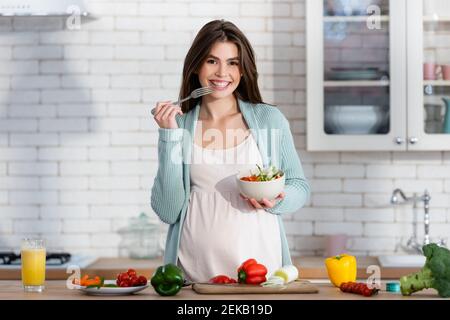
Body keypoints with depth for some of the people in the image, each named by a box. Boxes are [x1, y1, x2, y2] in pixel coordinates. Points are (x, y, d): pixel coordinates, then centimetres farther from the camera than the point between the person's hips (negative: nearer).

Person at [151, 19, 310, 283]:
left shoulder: (269, 119, 3)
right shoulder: (180, 126, 5)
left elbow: (300, 187, 11)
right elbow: (168, 211, -1)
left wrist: (277, 201, -10)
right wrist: (169, 136, -6)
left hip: (259, 260, 0)